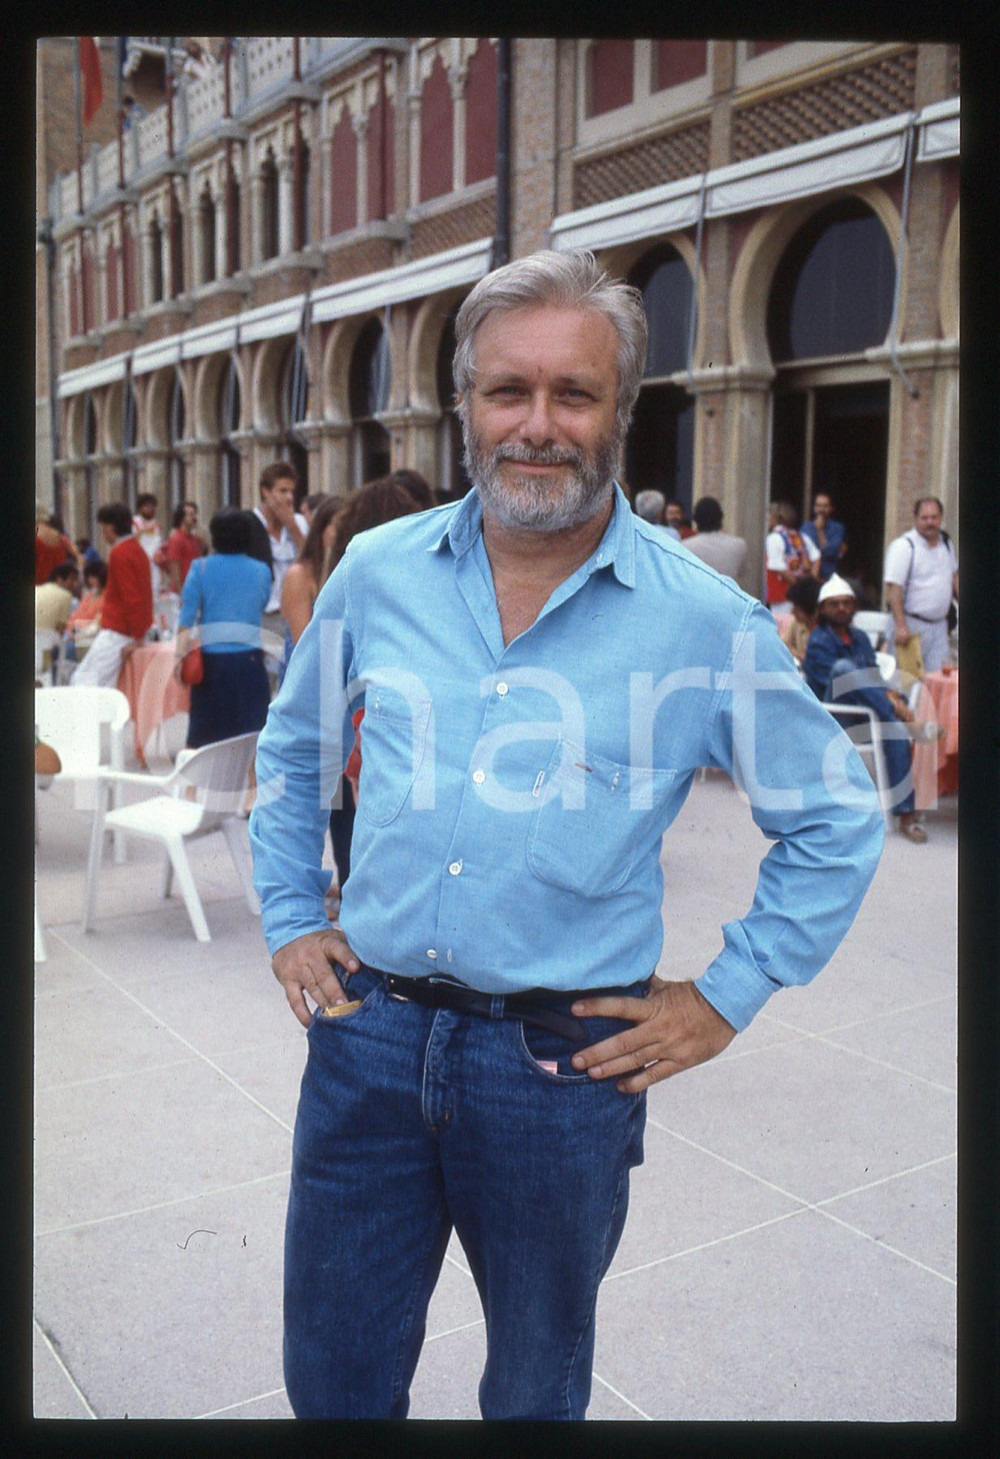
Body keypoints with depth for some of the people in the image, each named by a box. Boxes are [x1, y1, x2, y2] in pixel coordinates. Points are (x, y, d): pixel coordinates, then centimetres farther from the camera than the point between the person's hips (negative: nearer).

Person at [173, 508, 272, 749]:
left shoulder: (201, 568, 0)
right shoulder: (262, 571, 4)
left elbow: (186, 619, -6)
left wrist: (179, 656, -5)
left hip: (212, 659, 0)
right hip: (249, 659, 0)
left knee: (203, 735, 11)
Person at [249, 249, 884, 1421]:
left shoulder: (706, 619, -9)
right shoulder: (378, 572, 0)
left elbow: (835, 822, 2)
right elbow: (292, 747, 17)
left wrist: (726, 996, -2)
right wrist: (291, 918, 11)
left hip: (565, 1060, -2)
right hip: (368, 1032, 3)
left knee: (539, 1385, 22)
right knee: (332, 1382, 18)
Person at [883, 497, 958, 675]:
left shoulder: (946, 542, 12)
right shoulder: (903, 546, -12)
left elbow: (954, 575, 27)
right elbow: (894, 589, -18)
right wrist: (901, 627, -24)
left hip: (939, 625, 6)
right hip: (911, 623, -6)